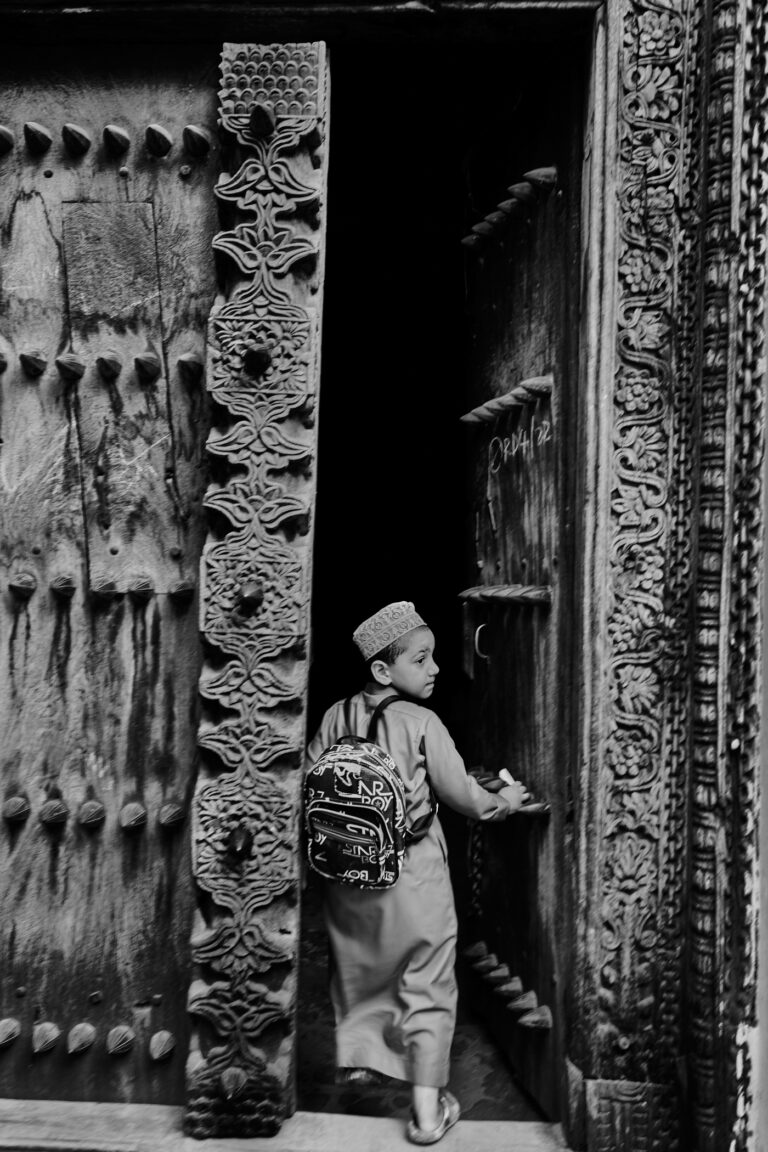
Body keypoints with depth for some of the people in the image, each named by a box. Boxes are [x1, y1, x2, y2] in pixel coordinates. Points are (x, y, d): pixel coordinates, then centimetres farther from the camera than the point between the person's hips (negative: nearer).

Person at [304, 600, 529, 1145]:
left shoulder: (336, 717, -4)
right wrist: (503, 801, 6)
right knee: (427, 986, 9)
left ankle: (358, 1057, 45)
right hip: (412, 874, -5)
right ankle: (428, 1109, 14)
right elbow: (459, 792, -11)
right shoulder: (421, 723, -17)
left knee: (358, 968, 25)